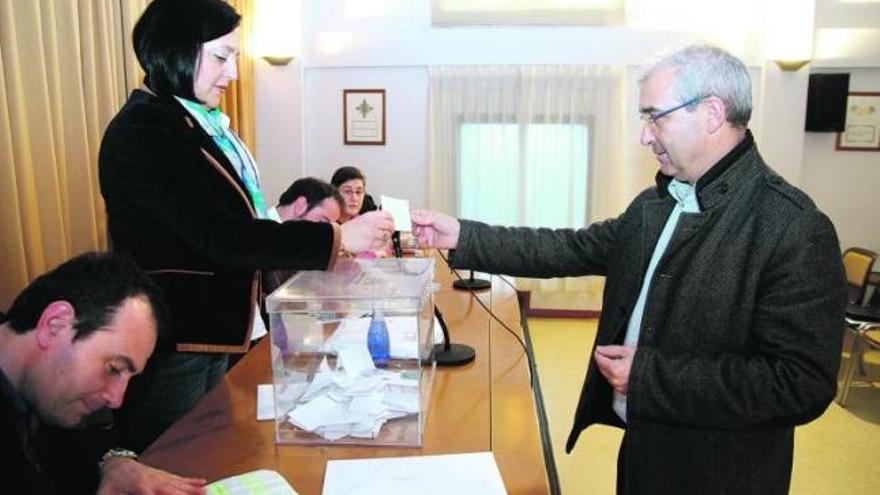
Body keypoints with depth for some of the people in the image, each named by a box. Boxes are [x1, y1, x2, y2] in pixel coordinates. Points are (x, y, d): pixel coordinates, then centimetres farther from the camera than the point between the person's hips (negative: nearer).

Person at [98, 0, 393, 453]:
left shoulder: (198, 123, 8)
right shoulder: (142, 132, -20)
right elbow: (220, 236, -26)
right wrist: (338, 238, -25)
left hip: (211, 328, 9)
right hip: (167, 342, -9)